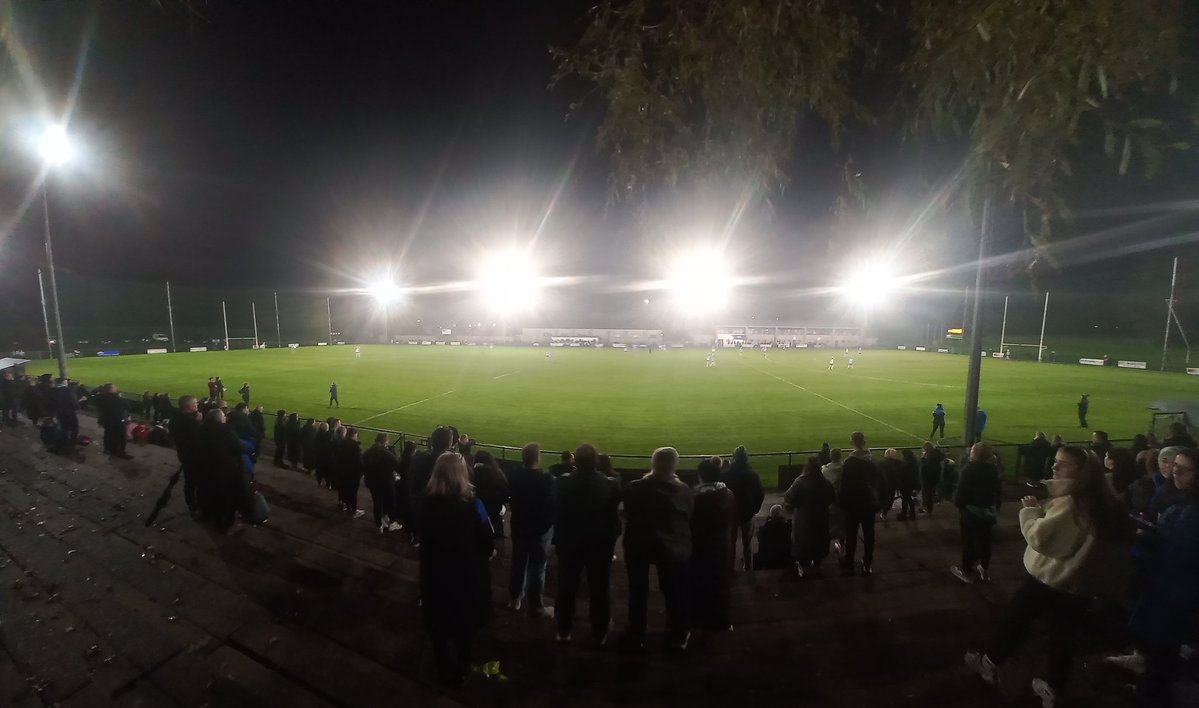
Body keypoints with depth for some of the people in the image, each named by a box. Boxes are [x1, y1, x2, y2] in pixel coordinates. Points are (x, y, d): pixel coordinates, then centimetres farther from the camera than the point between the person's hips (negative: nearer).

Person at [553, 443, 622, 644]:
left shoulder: (562, 483, -15)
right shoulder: (610, 485, -18)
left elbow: (555, 514, -3)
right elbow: (615, 516, -6)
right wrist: (611, 540, 7)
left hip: (569, 543, 1)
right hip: (601, 544, -1)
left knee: (566, 589, 18)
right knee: (600, 590, 15)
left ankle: (564, 631, 32)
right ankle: (599, 634, 28)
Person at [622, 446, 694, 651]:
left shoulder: (635, 488, -17)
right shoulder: (685, 491, -14)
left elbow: (629, 515, -1)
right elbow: (690, 520, -2)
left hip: (640, 545, -1)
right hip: (674, 548, 1)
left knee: (638, 592, 17)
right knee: (674, 593, 18)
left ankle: (636, 636, 29)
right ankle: (678, 636, 34)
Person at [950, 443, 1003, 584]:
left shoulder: (969, 469, -20)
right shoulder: (994, 469, -2)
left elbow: (962, 491, -20)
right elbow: (999, 491, 6)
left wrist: (958, 504, -1)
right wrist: (995, 508, 18)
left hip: (971, 512, -6)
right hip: (988, 512, 6)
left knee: (968, 541, 6)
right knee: (984, 540, 18)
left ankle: (966, 571, 17)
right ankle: (983, 569, 32)